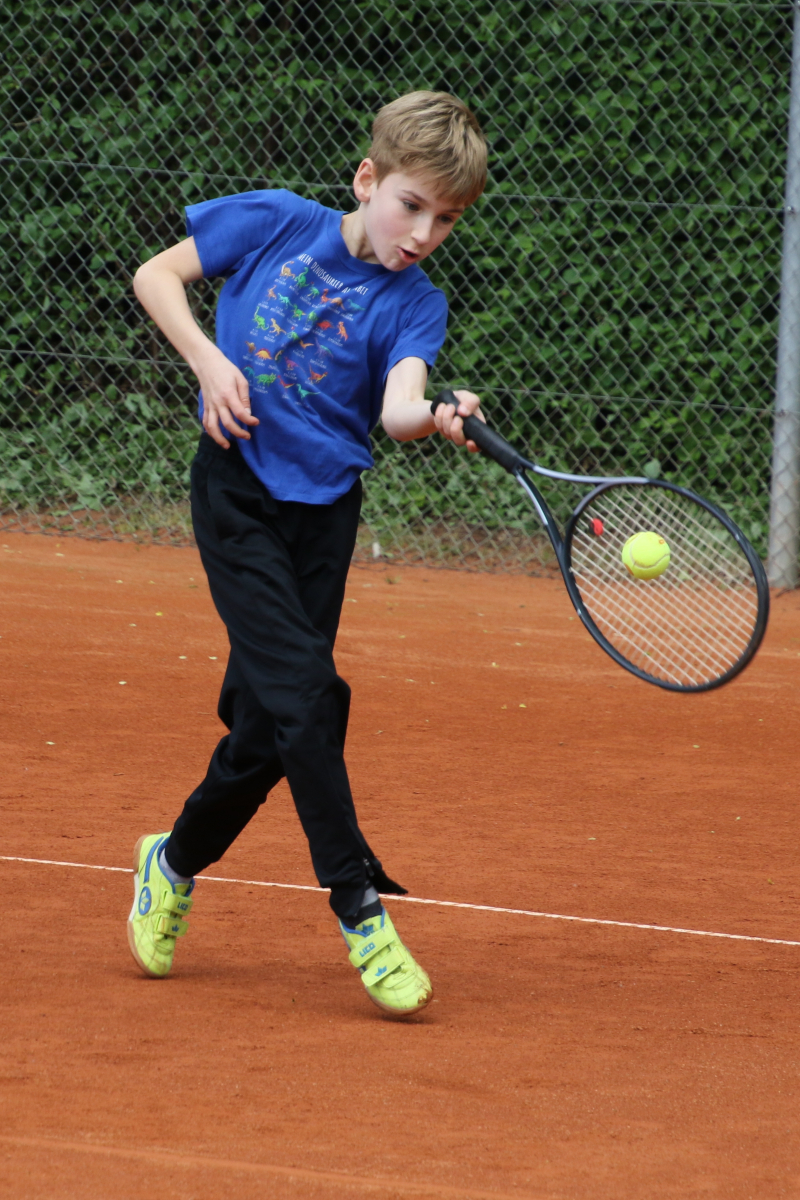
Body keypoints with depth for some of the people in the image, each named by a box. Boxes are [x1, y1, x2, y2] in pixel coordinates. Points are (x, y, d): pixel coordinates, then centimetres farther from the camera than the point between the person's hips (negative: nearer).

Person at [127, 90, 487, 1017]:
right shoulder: (273, 224, -4)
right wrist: (209, 363, -8)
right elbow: (155, 275, 6)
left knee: (267, 720, 6)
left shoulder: (414, 304, -3)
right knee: (303, 694, -16)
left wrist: (430, 417, -44)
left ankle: (178, 862, 33)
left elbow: (398, 403, -22)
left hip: (323, 512, 3)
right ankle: (362, 913, -14)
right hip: (239, 492, -3)